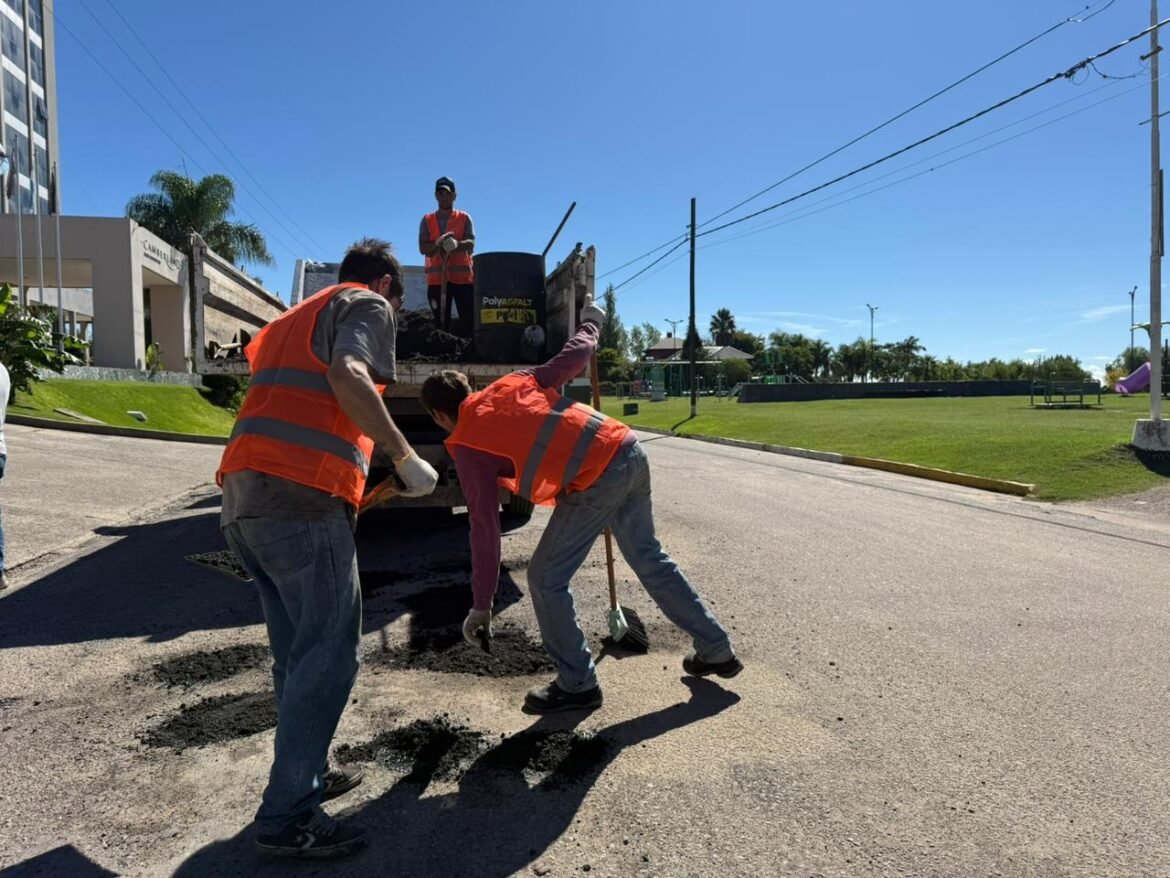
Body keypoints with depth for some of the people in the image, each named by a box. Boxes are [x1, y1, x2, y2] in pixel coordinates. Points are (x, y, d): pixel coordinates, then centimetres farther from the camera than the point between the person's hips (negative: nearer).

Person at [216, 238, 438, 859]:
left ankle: (304, 776, 28)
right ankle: (286, 816, 4)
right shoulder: (366, 304, 5)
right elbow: (348, 376, -16)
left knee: (298, 649, 17)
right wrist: (405, 457, -11)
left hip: (243, 497, 9)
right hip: (301, 499, -9)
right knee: (328, 654, -2)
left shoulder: (297, 317, 30)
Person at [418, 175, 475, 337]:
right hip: (436, 278, 1)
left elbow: (471, 244, -5)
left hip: (463, 276, -1)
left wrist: (456, 244, -27)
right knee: (441, 324, 2)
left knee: (469, 320, -7)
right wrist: (438, 242, -20)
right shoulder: (427, 220, 12)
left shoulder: (464, 218, 10)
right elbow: (423, 248, 2)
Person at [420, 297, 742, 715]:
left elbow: (485, 528, 1)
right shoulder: (512, 382, 16)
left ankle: (578, 684, 20)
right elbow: (577, 354, 20)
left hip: (596, 481, -8)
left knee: (546, 579, 9)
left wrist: (480, 605, 9)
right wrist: (590, 323, 43)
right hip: (628, 450, 8)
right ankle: (716, 649, 35)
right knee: (649, 557, 24)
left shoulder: (466, 443, 3)